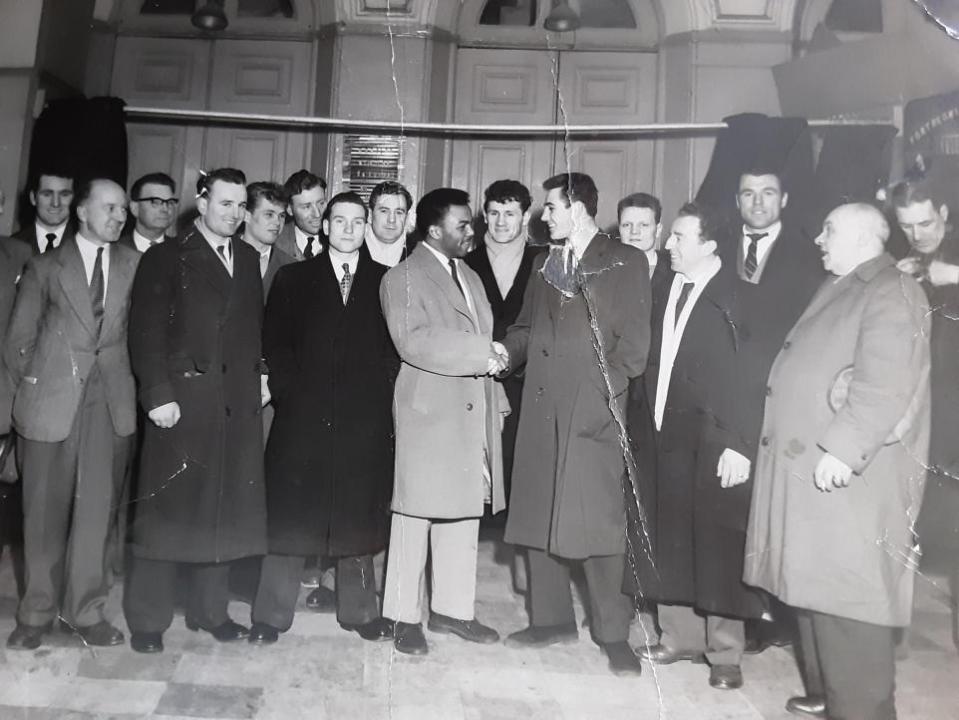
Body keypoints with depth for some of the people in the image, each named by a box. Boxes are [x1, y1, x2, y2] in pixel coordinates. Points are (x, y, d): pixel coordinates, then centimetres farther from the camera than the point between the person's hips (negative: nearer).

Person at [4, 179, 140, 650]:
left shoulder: (133, 265, 8)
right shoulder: (46, 266, 4)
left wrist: (128, 378, 0)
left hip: (111, 401, 1)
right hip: (53, 401, -1)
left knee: (96, 508, 4)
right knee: (45, 511, 7)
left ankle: (84, 610, 18)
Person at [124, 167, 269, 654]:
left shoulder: (248, 260, 15)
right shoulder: (166, 258, -1)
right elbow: (146, 332, -7)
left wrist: (260, 374, 4)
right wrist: (158, 394, -14)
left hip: (238, 404, 5)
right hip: (182, 400, -4)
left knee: (225, 511, 10)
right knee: (167, 510, 2)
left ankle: (209, 610, 24)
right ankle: (147, 619, 16)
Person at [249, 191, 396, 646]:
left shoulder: (386, 282, 8)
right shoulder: (293, 279, 9)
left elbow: (396, 347, 5)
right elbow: (275, 344, 5)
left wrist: (381, 394, -5)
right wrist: (291, 393, -5)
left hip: (364, 420, 1)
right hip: (304, 417, 0)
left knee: (359, 517, 6)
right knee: (288, 517, 3)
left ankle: (359, 610, 20)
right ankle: (271, 615, 15)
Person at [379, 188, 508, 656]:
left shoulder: (470, 276, 19)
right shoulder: (403, 278, -4)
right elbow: (413, 341, -19)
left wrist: (495, 398, 11)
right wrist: (480, 352, -19)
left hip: (473, 412, 7)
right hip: (429, 412, -7)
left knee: (464, 515, 11)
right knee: (415, 516, 1)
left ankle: (452, 609, 24)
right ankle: (405, 616, 13)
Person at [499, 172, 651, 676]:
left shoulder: (626, 261, 3)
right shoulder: (544, 263, 20)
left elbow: (634, 338, -3)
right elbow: (526, 329, 17)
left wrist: (608, 388, -13)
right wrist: (504, 354, -2)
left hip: (593, 408, -5)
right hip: (541, 405, 6)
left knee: (598, 519, -4)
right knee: (538, 515, 8)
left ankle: (613, 632, 10)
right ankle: (551, 617, 23)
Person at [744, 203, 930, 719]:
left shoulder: (891, 292, -8)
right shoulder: (839, 291, 20)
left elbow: (885, 383, -21)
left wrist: (843, 448, -26)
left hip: (844, 477, -9)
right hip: (807, 470, 9)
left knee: (847, 600, -4)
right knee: (814, 590, 16)